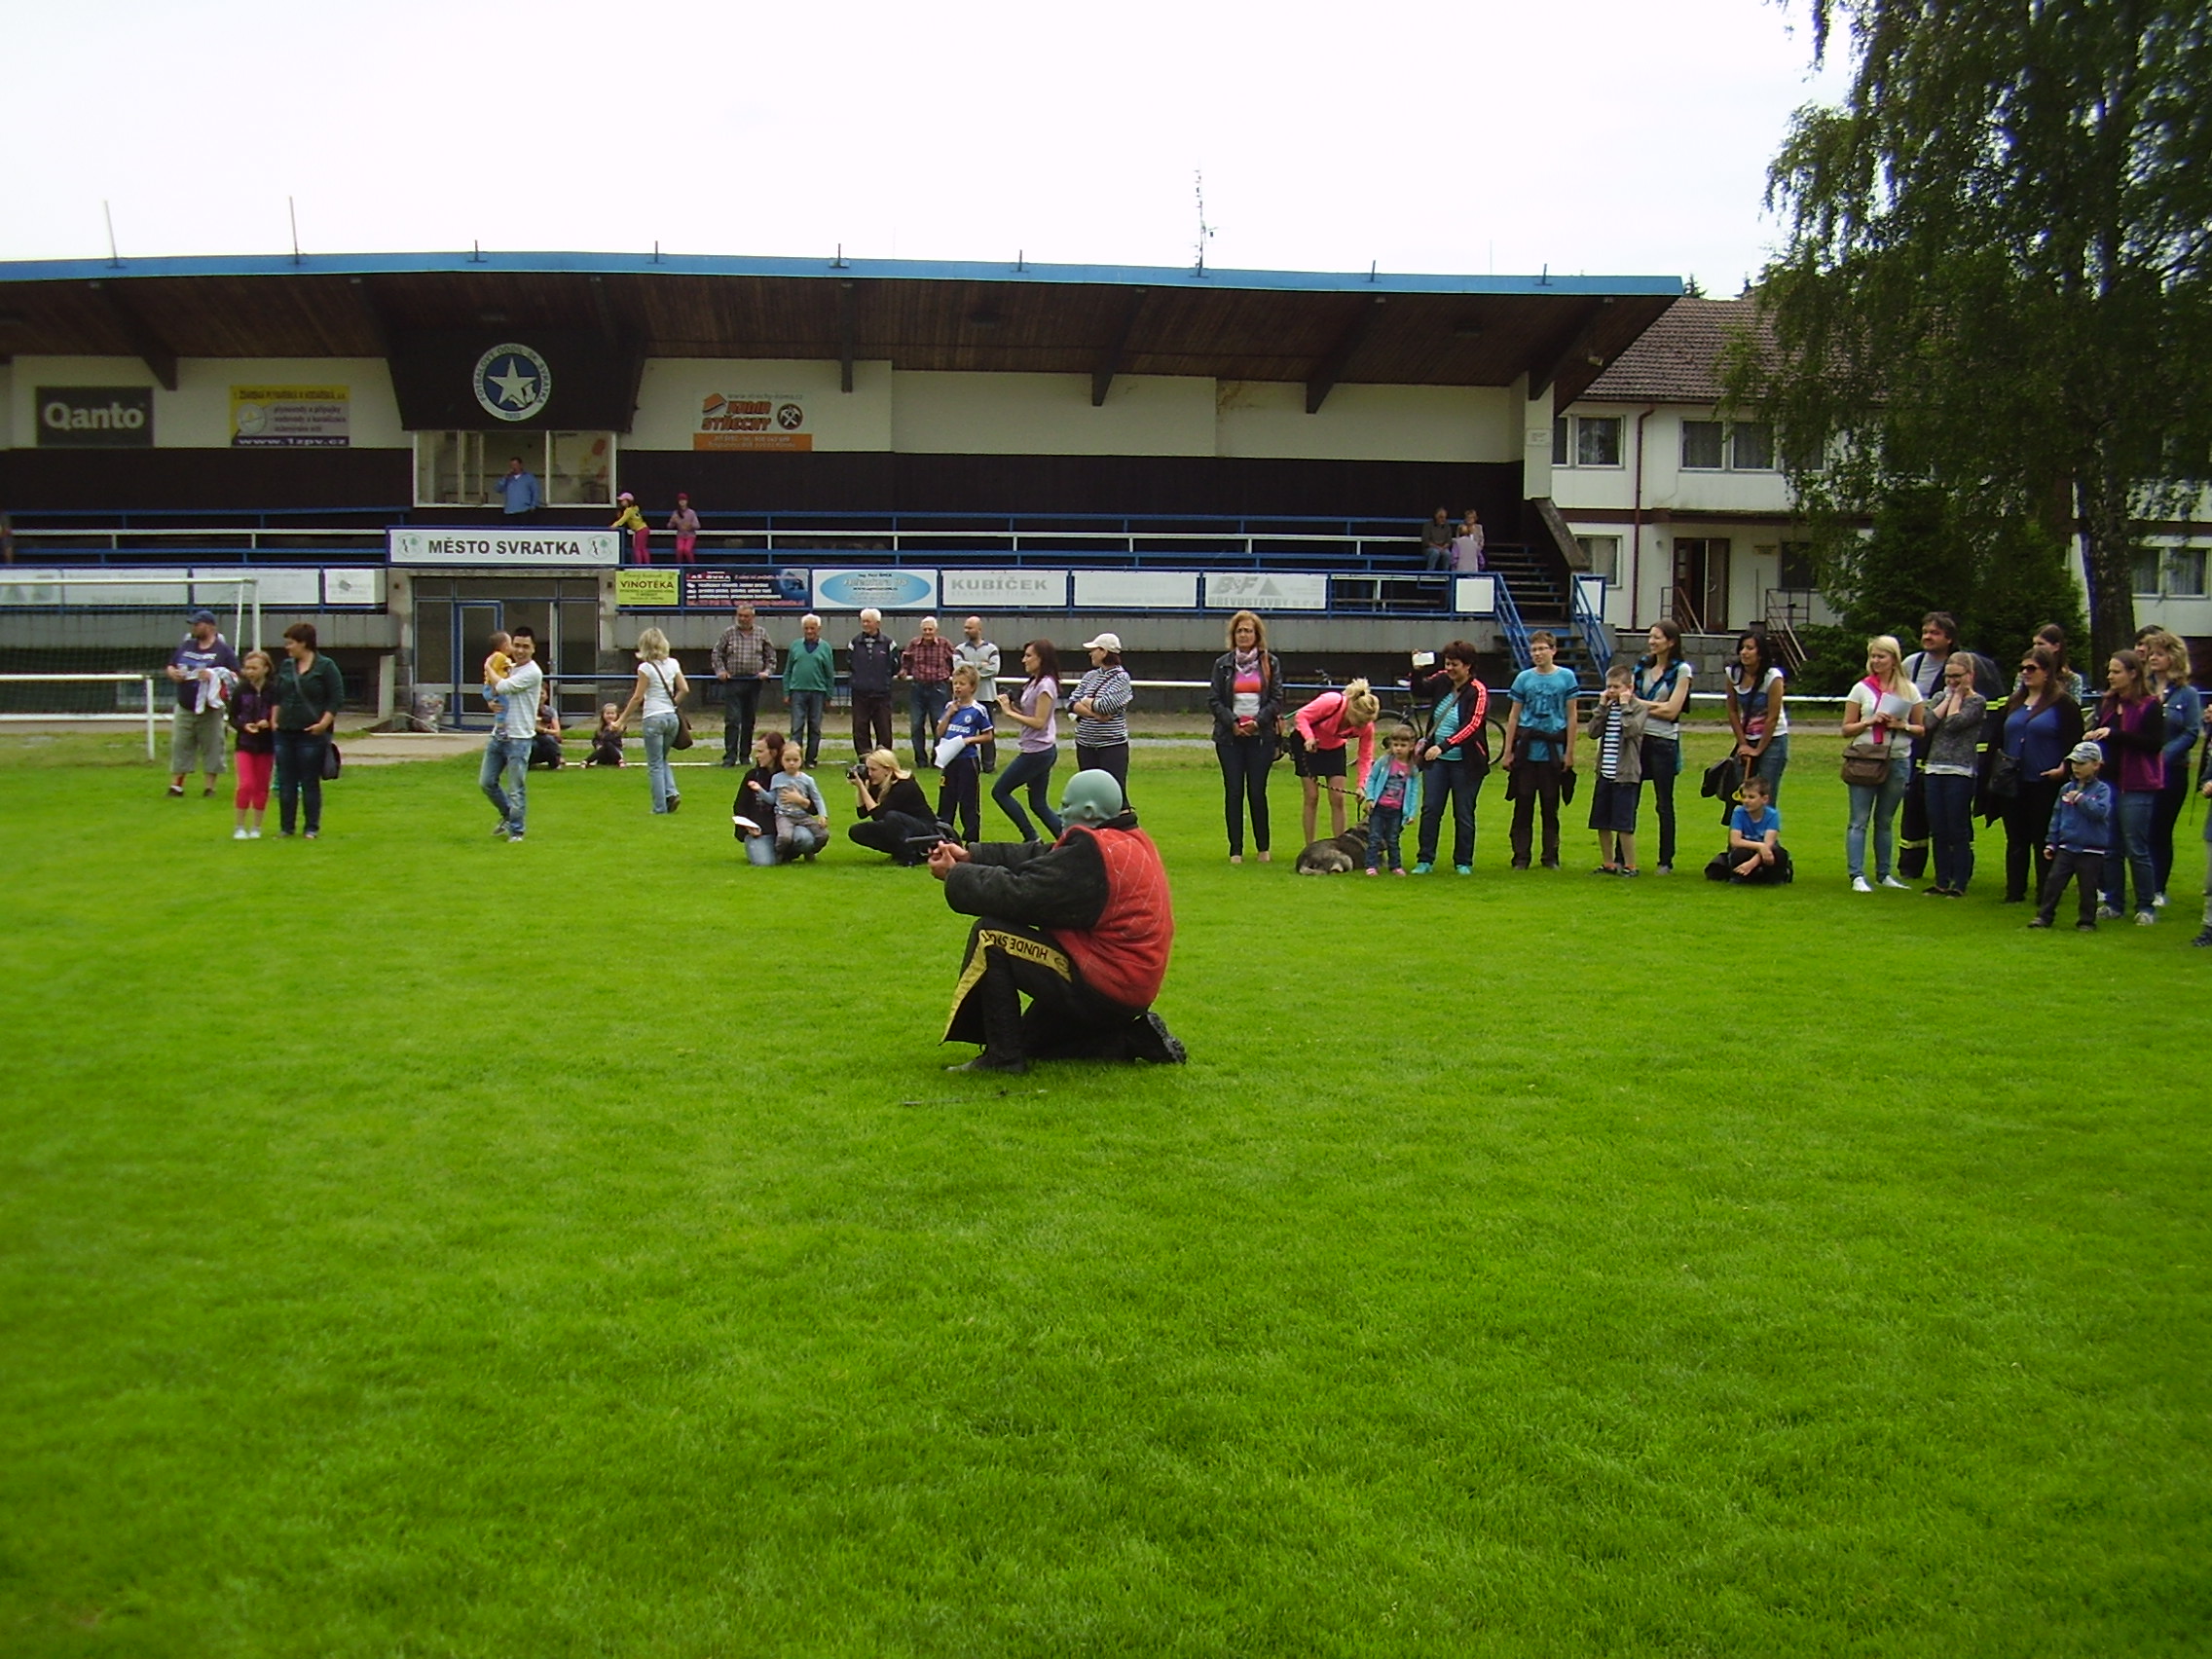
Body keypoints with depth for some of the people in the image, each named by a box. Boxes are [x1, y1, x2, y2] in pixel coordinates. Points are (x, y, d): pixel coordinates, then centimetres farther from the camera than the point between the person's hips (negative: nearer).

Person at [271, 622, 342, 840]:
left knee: (310, 783, 1)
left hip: (312, 734, -5)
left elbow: (336, 699, -7)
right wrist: (274, 720, 6)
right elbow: (277, 697, 18)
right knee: (285, 783, 7)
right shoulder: (285, 666, 12)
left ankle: (312, 828, 9)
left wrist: (324, 723, -15)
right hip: (285, 733, 5)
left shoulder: (326, 666, -4)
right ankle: (286, 827, 14)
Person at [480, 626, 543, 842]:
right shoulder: (509, 669, 14)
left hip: (519, 738, -8)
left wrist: (488, 668, -1)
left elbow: (501, 687, -18)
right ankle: (508, 816, 32)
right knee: (486, 782, 12)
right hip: (498, 734, 8)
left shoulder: (533, 672, -11)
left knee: (516, 789, -3)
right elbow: (493, 693, 24)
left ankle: (516, 830, 9)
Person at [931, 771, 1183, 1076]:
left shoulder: (1092, 854, -21)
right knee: (1033, 1042, 25)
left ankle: (1002, 1056, -9)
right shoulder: (1132, 841, 11)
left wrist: (955, 876, -8)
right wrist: (971, 856, 1)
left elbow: (1019, 895, -22)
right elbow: (1040, 858, 8)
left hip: (1103, 987, -11)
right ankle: (1136, 1038, 14)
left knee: (991, 935, -12)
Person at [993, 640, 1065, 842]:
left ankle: (1031, 839, 0)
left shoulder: (1045, 685, -16)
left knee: (1000, 791, -1)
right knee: (1038, 804, 11)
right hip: (1037, 751, 10)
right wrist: (1011, 706, 1)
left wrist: (1009, 712, -17)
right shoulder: (1035, 683, 14)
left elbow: (1038, 722, -21)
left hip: (1038, 752, -10)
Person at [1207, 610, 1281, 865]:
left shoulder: (1270, 663, 5)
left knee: (1257, 792, -1)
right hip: (1229, 736, 1)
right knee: (1233, 792, 0)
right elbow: (1213, 699, 3)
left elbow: (1277, 699, 2)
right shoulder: (1223, 664, 6)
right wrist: (1232, 723, -10)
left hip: (1261, 736, -1)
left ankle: (1263, 847, 12)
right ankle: (1235, 849, 5)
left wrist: (1258, 721, -11)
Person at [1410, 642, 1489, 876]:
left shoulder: (1478, 692, -14)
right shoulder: (1442, 681, 2)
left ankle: (1464, 862, 15)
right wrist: (1416, 671, -7)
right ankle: (1425, 860, 8)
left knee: (1464, 814, 4)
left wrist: (1443, 746, -32)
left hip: (1465, 762, -5)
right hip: (1436, 759, 5)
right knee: (1430, 809, 2)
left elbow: (1472, 725, -23)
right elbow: (1419, 690, 14)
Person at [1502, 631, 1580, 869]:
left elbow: (1572, 716, 2)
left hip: (1552, 750, -1)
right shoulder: (1524, 678, 3)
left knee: (1550, 805, 6)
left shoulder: (1566, 677, 0)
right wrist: (1508, 750, 4)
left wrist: (1569, 751, -1)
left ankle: (1551, 857, 14)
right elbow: (1514, 715, 7)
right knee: (1523, 803, 2)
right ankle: (1521, 857, 6)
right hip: (1527, 749, 1)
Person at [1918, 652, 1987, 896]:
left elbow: (1954, 724, -17)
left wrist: (1957, 696, -3)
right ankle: (1942, 882, 13)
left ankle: (1960, 883, 4)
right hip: (1934, 769, 5)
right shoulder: (1940, 696, 13)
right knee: (1938, 830, 7)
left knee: (1958, 830, -2)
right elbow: (1927, 722, -4)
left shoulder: (1978, 701, -2)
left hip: (1960, 772, -5)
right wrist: (1948, 697, 1)